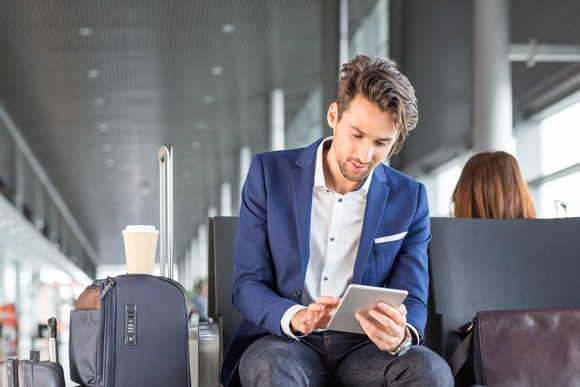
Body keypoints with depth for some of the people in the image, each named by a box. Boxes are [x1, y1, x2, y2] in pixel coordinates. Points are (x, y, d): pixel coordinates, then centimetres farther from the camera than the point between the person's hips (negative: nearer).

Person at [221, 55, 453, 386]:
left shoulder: (410, 200, 4)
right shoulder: (269, 173, 0)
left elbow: (412, 300, 2)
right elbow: (248, 283, -2)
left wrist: (401, 335, -24)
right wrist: (295, 318, -24)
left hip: (364, 347, 2)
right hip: (285, 341, -2)